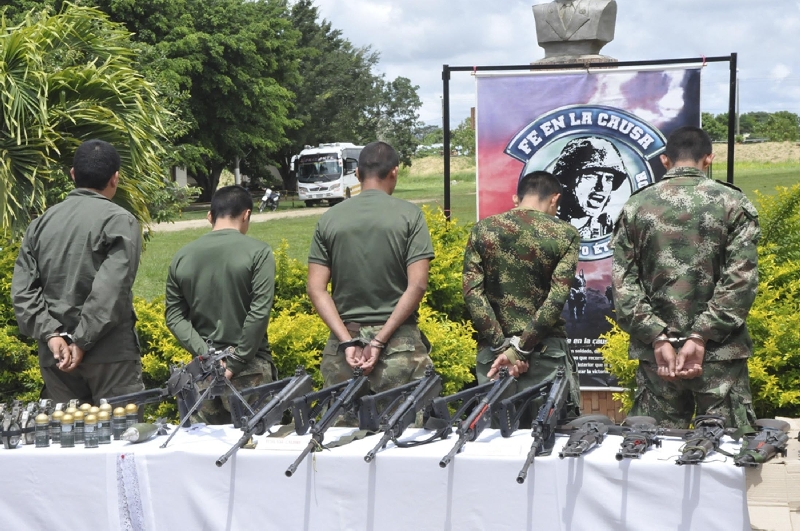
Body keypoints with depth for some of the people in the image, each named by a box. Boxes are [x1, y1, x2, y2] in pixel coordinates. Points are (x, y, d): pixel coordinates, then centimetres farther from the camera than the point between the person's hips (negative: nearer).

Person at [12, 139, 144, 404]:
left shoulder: (42, 222, 10)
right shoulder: (119, 220, -7)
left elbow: (22, 289, 2)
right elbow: (111, 289, -17)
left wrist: (51, 334, -5)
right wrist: (83, 341, -13)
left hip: (55, 353, 5)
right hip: (109, 353, -5)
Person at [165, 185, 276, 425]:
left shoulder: (182, 257, 5)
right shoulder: (258, 252, -8)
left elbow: (174, 316, 2)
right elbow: (260, 311, -15)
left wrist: (205, 354, -4)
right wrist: (236, 363, -11)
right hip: (249, 369, -4)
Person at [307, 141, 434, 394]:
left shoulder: (329, 219, 5)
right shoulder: (409, 215, -2)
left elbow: (316, 289, -1)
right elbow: (417, 285, -10)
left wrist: (347, 341, -5)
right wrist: (380, 341, -10)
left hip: (344, 338, 3)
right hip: (398, 341, -2)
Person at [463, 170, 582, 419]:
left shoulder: (483, 229, 5)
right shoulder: (566, 235, -1)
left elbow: (472, 291, -5)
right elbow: (556, 299, -11)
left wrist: (501, 346, -7)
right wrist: (520, 349, -11)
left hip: (492, 351, 2)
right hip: (546, 352, -2)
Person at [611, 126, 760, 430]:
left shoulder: (636, 206, 6)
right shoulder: (733, 203, 0)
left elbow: (623, 282, -1)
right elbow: (741, 279, -9)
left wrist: (658, 339, -5)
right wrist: (700, 337, -11)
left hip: (656, 352, 2)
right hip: (719, 351, -2)